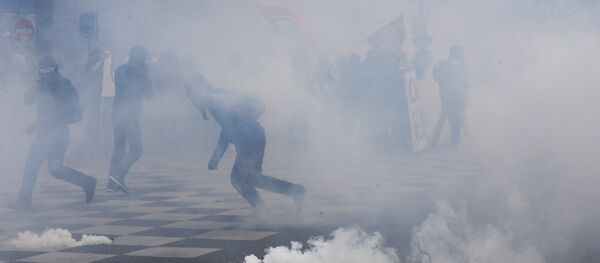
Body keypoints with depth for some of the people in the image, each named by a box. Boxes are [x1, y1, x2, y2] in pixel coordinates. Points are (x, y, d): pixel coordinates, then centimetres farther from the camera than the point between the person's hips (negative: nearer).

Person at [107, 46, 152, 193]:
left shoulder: (120, 70, 10)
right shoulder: (139, 73, -7)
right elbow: (148, 93, 3)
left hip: (117, 113, 7)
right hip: (130, 115, -7)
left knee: (119, 147, 13)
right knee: (136, 150, -3)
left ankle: (112, 182, 8)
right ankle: (118, 175, -18)